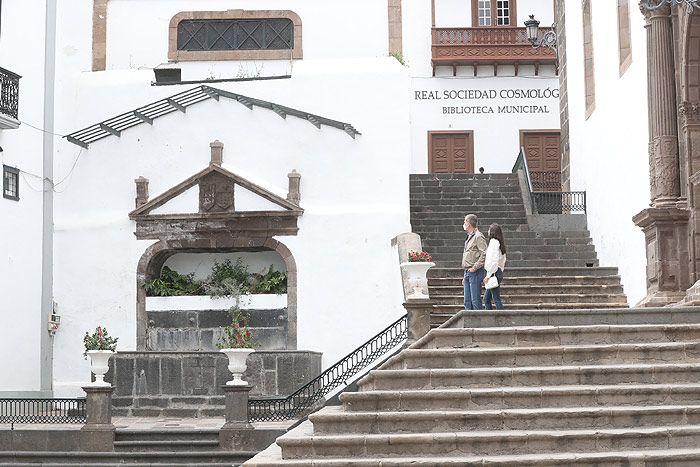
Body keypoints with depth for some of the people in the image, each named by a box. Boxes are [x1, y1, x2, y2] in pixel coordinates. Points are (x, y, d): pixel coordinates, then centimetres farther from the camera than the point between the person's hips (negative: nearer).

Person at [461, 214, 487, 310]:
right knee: (467, 302, 10)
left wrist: (474, 267, -18)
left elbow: (484, 254, -19)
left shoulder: (478, 237, -10)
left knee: (475, 300, -7)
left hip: (475, 273, -9)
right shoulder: (469, 237, 19)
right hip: (467, 272, 9)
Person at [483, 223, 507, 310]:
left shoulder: (493, 242, -13)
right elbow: (503, 260, 17)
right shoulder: (499, 242, 14)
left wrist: (488, 275, -17)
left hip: (494, 273, -10)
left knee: (497, 299, -6)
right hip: (499, 272, 10)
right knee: (486, 298, 13)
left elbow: (493, 260, -20)